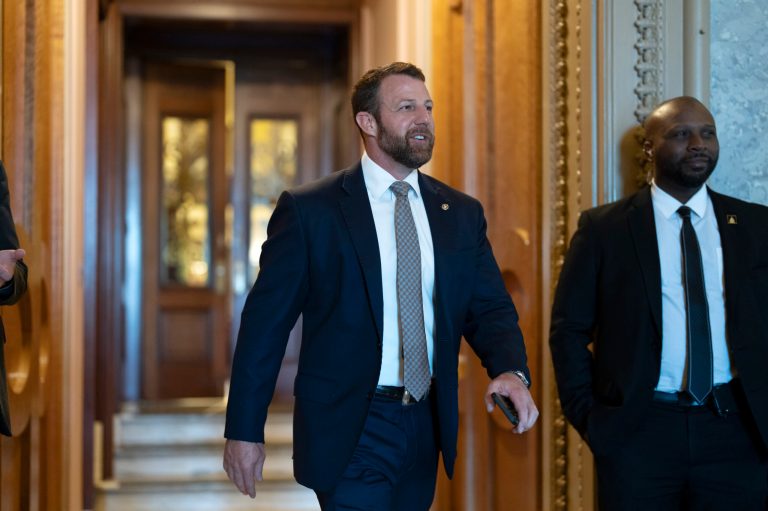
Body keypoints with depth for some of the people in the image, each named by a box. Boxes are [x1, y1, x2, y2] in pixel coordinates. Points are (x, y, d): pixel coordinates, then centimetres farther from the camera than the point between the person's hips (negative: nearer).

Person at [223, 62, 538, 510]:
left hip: (427, 427, 5)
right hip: (351, 434, -5)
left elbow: (489, 309, 4)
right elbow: (266, 323, -6)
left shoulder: (462, 213, 6)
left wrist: (511, 370, -18)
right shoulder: (309, 209, -7)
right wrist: (244, 430, -6)